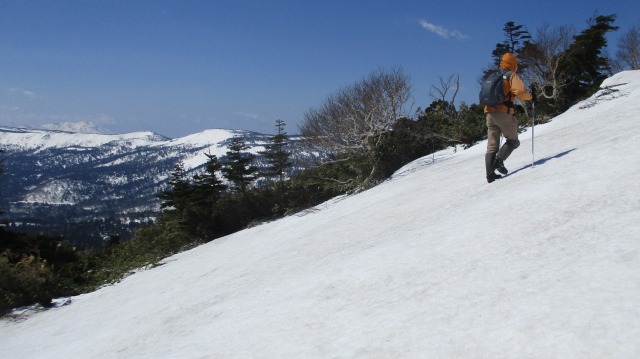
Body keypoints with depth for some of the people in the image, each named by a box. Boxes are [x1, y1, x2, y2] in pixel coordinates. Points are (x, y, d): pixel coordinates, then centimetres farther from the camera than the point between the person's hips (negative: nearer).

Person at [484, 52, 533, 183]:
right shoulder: (511, 76, 0)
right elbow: (520, 91, -16)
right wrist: (530, 97, 2)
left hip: (490, 113, 6)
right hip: (504, 113, -6)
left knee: (492, 145, 6)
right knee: (513, 141, 8)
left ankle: (490, 174, -3)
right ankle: (499, 159, -17)